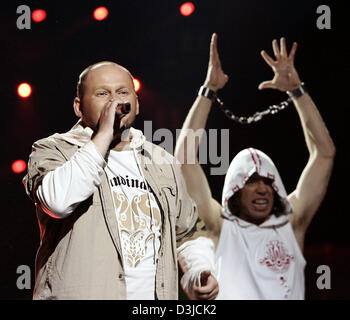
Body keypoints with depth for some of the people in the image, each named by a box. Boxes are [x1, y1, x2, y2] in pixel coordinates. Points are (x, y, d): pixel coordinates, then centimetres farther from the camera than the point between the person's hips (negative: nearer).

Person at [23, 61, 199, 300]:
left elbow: (187, 231, 31)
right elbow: (58, 202, -18)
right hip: (80, 293, -3)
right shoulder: (52, 151, 4)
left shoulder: (162, 162, 18)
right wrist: (104, 135, -13)